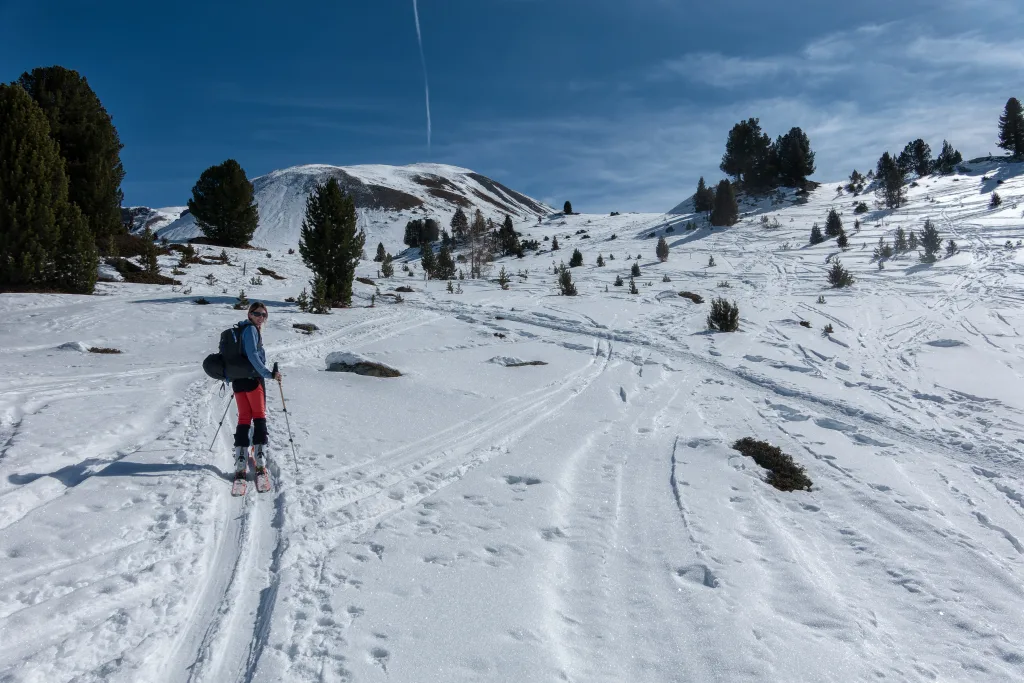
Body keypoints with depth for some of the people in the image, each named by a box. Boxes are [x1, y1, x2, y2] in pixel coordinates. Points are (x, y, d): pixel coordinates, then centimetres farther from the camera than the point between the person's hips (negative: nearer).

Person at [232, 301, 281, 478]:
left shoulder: (243, 329, 17)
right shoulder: (251, 329, -11)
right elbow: (252, 355, -21)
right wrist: (269, 374, -21)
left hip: (238, 380, 8)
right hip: (252, 378, -8)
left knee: (243, 419, 6)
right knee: (259, 417, 2)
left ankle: (240, 463, -1)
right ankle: (260, 458, -1)